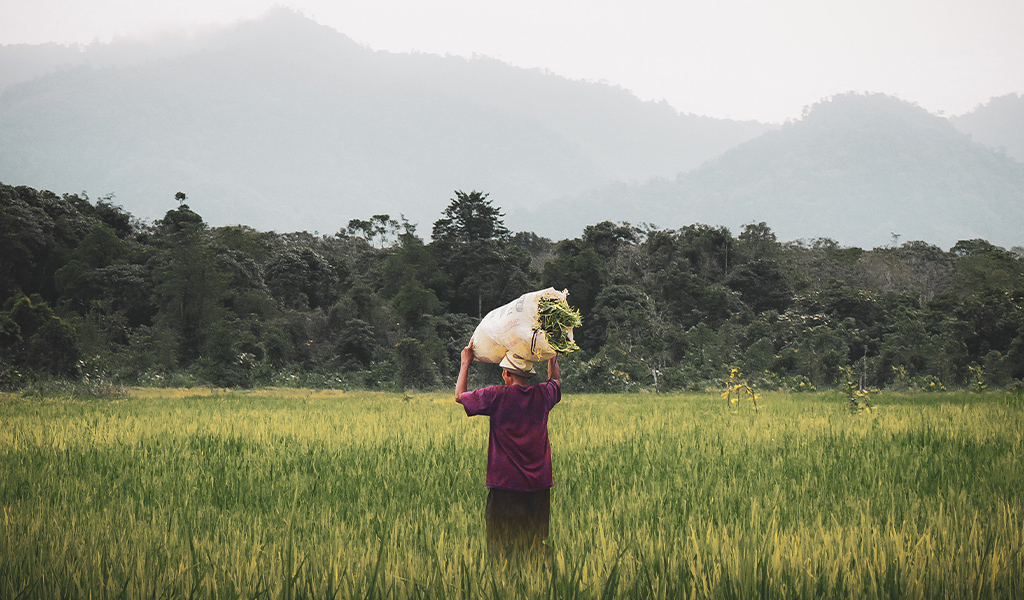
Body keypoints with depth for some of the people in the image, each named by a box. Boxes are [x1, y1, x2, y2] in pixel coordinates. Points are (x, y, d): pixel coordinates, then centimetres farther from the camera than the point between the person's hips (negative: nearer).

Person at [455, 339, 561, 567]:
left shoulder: (498, 396, -11)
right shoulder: (542, 395, 1)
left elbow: (460, 396, 5)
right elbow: (556, 381, 27)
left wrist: (466, 362, 14)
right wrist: (552, 356, 39)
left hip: (506, 482, -4)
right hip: (539, 482, 4)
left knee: (501, 545, 0)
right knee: (538, 542, 8)